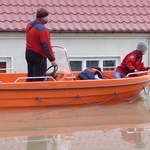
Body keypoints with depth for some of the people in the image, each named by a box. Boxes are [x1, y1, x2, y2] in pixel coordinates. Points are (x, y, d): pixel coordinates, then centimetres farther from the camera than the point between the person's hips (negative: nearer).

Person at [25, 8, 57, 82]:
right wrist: (52, 59, -17)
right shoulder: (42, 29, -22)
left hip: (28, 53, 9)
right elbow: (46, 46, -22)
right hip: (38, 56, -9)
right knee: (39, 79, -5)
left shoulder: (29, 25, 6)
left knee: (30, 76, 17)